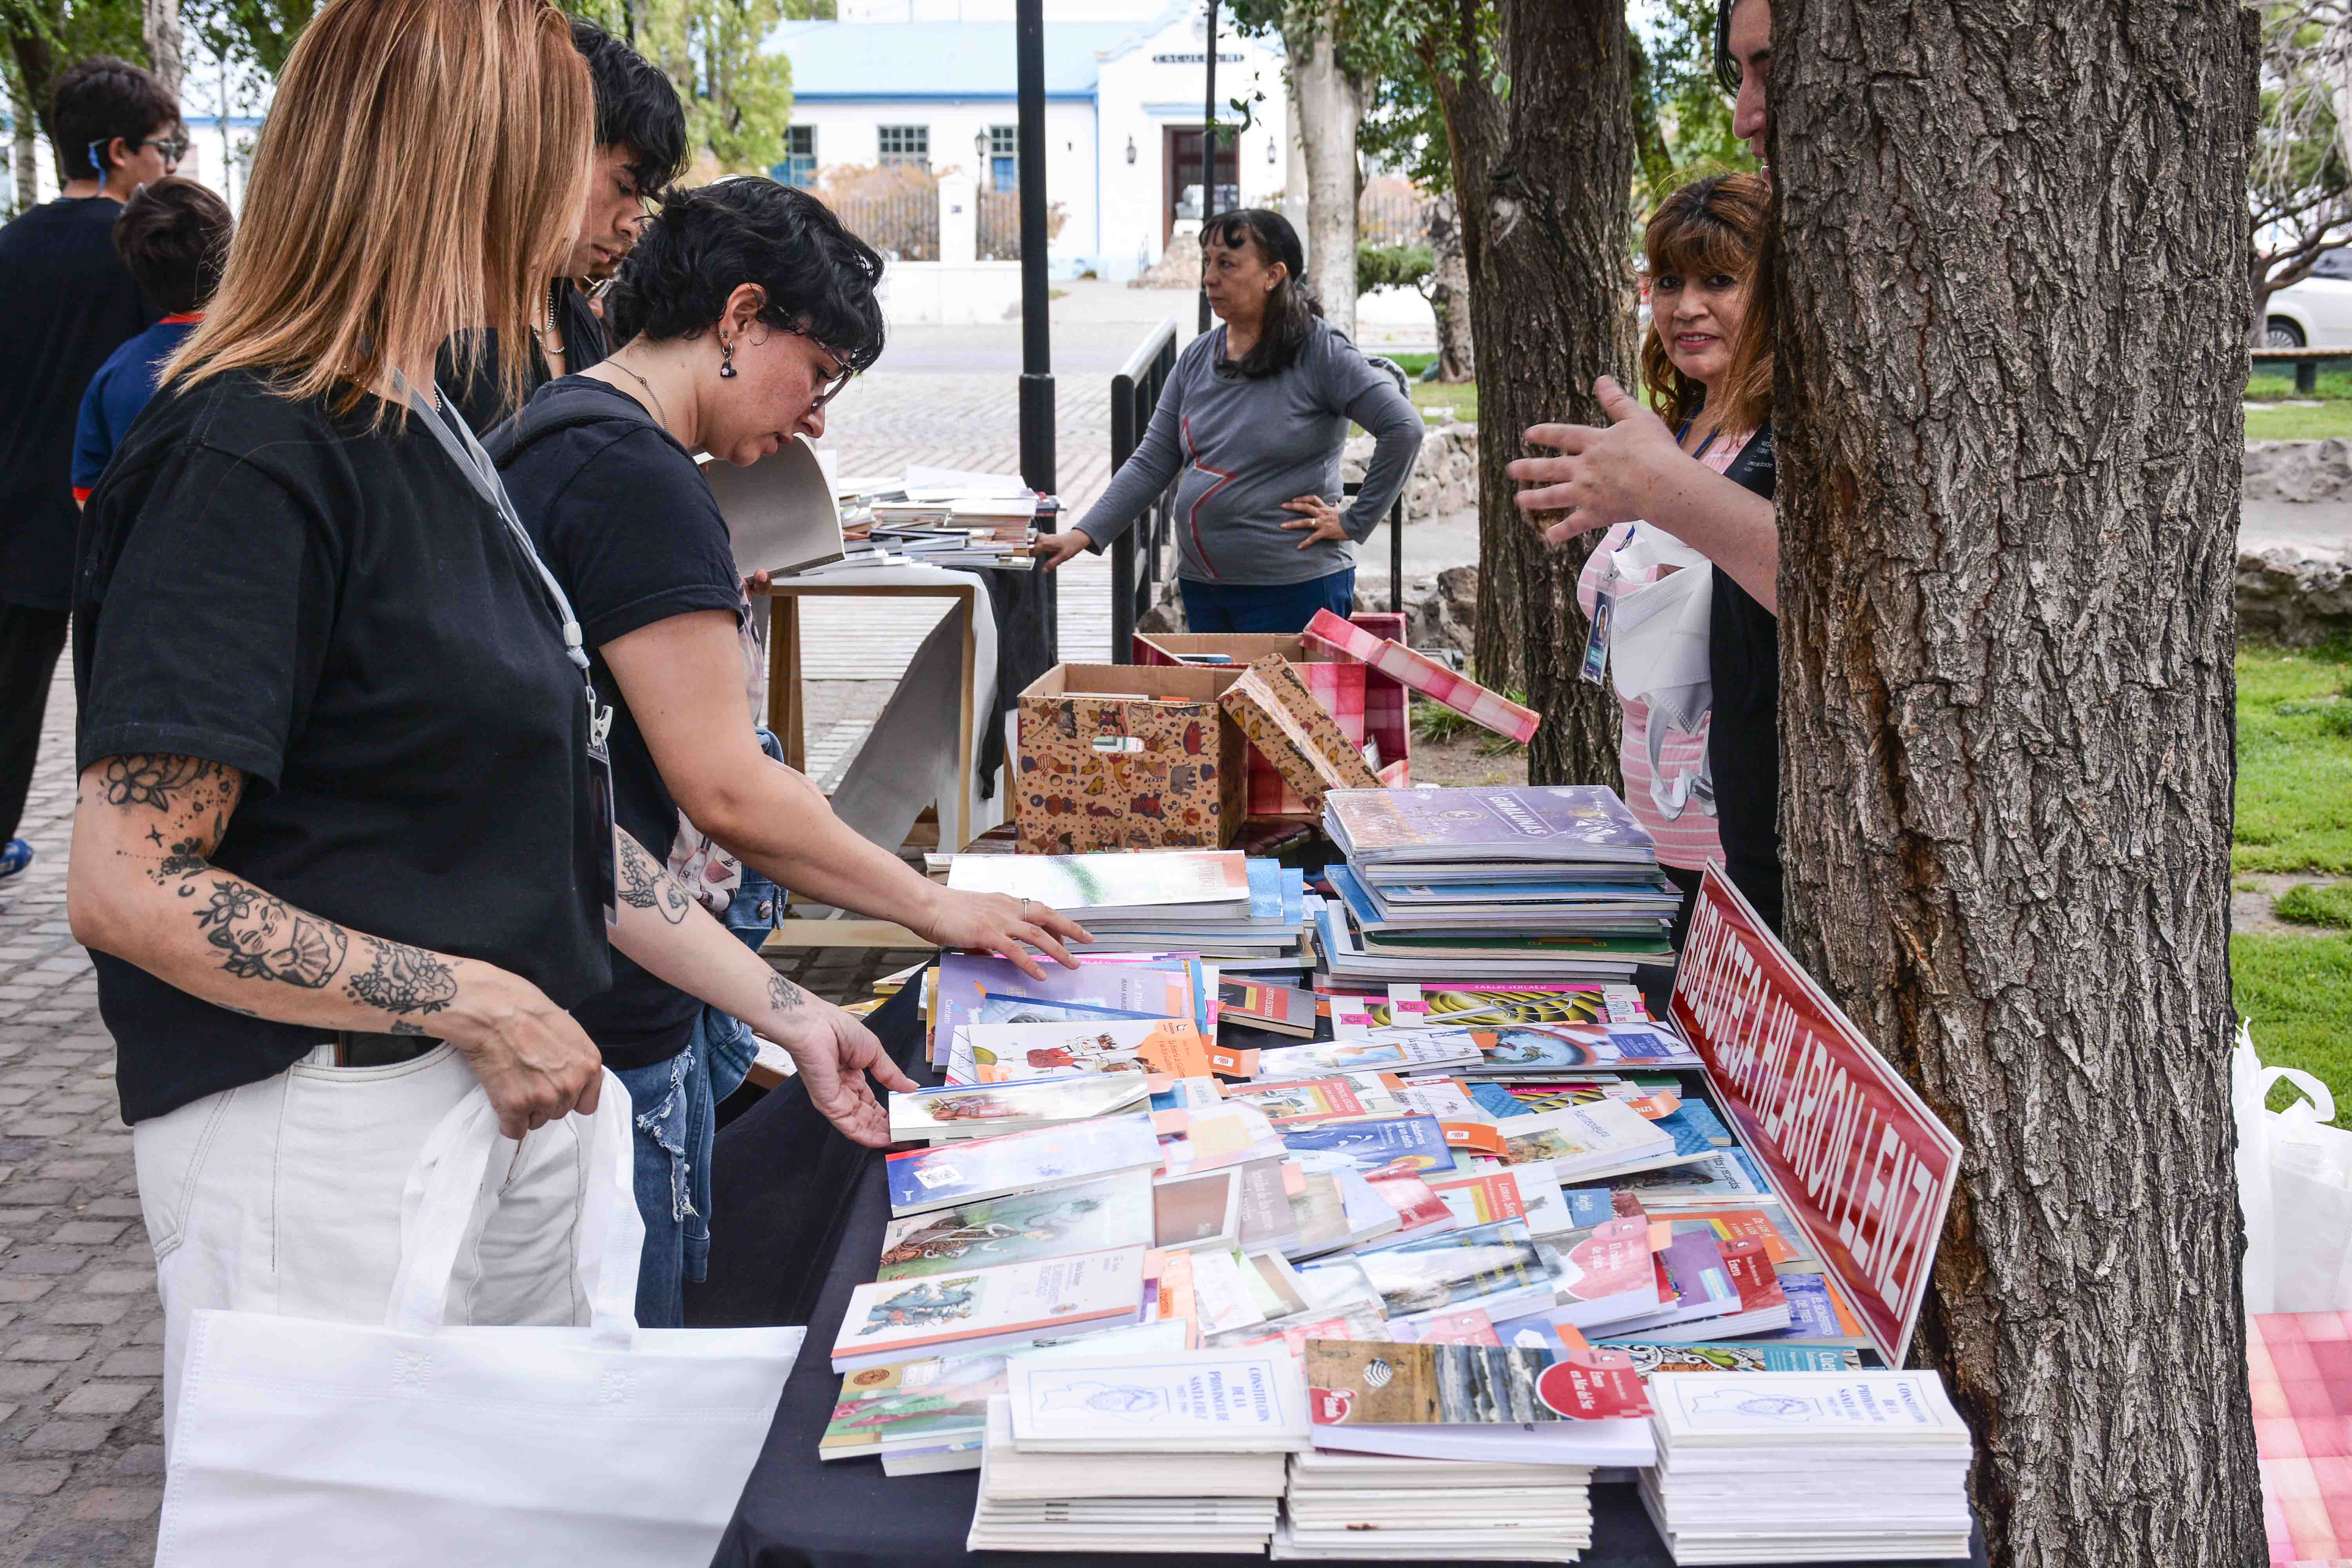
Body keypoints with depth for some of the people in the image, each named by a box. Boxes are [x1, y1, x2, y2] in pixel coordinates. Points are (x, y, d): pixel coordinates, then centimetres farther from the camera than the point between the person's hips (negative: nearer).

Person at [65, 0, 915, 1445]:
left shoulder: (431, 440, 11)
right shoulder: (249, 460, -18)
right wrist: (474, 1002, -18)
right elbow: (129, 890, -22)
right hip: (326, 1138, -9)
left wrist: (786, 1012, 13)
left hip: (511, 1099, 9)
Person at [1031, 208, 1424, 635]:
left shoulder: (1320, 351, -9)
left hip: (1293, 589, -6)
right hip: (1201, 585, 6)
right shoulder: (1196, 358, 9)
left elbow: (1403, 428, -12)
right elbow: (1152, 463, 8)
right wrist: (1084, 535, -2)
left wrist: (1354, 523, -11)